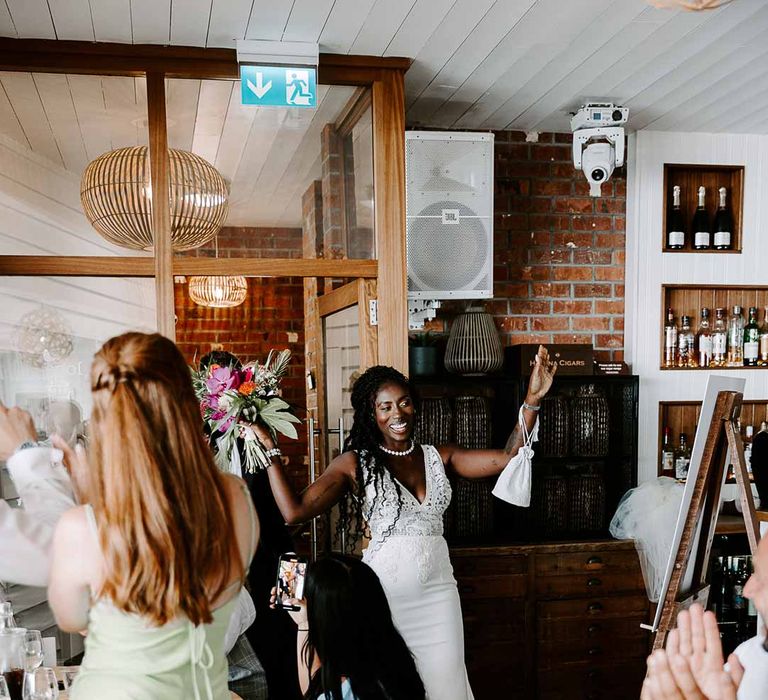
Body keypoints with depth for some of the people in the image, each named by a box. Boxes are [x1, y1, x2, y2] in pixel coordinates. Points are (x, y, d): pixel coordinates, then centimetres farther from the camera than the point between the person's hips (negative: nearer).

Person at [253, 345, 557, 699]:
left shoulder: (438, 457, 5)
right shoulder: (355, 463, -4)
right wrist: (269, 449, -14)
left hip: (438, 593, 3)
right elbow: (295, 511, -13)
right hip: (383, 594, -2)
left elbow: (508, 458, -4)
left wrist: (532, 400, -13)